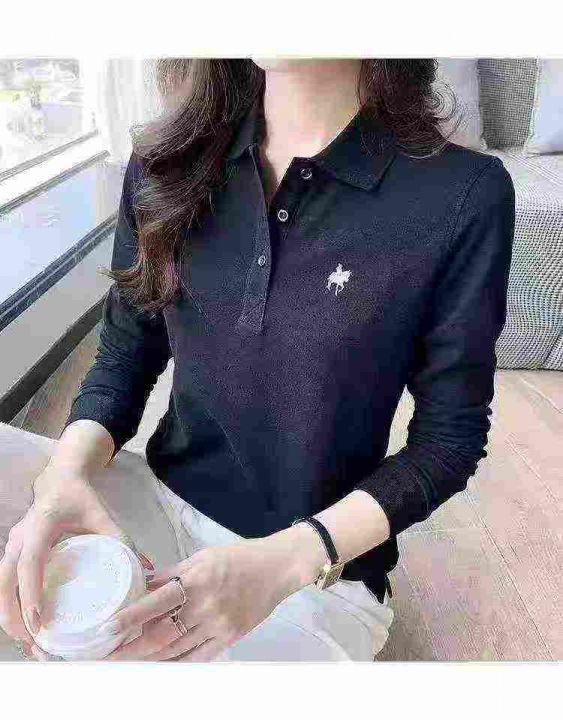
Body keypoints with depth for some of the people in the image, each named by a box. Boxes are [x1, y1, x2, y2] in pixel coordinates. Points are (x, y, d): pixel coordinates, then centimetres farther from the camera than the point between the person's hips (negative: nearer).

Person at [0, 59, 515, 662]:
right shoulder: (166, 166, -3)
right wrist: (66, 473, -18)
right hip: (162, 496, 4)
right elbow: (125, 358, 3)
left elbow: (448, 441, -9)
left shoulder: (464, 196, -15)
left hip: (322, 566, -2)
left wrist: (284, 559, -22)